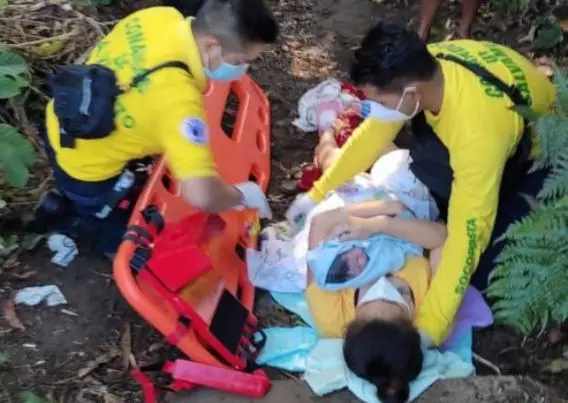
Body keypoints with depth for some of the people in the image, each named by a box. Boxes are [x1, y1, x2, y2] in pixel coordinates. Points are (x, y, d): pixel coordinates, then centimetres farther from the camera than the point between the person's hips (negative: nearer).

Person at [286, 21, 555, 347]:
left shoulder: (477, 131, -44)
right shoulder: (420, 67, -25)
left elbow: (466, 236, -41)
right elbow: (372, 133, -10)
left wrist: (429, 329, -39)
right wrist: (318, 194, -5)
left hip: (540, 153, -6)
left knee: (488, 273, -12)